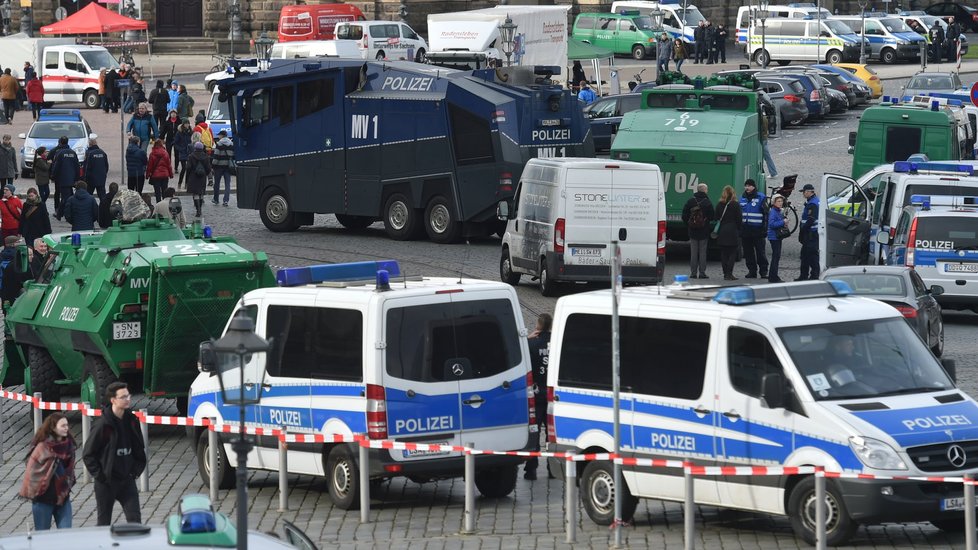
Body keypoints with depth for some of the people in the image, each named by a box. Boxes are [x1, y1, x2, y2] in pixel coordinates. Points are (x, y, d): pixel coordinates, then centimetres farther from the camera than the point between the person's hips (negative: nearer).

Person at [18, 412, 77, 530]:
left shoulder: (68, 445, 2)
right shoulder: (42, 448, -17)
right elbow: (31, 472, -12)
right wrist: (32, 493, -7)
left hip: (63, 497, 5)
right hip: (44, 499, -5)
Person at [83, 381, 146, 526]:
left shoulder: (131, 421, 2)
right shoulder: (103, 424, -14)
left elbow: (139, 449, 14)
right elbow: (88, 453, -10)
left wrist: (137, 469, 4)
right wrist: (99, 475, -12)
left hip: (127, 480, 4)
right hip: (106, 482, -4)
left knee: (135, 519, -4)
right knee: (104, 522, 8)